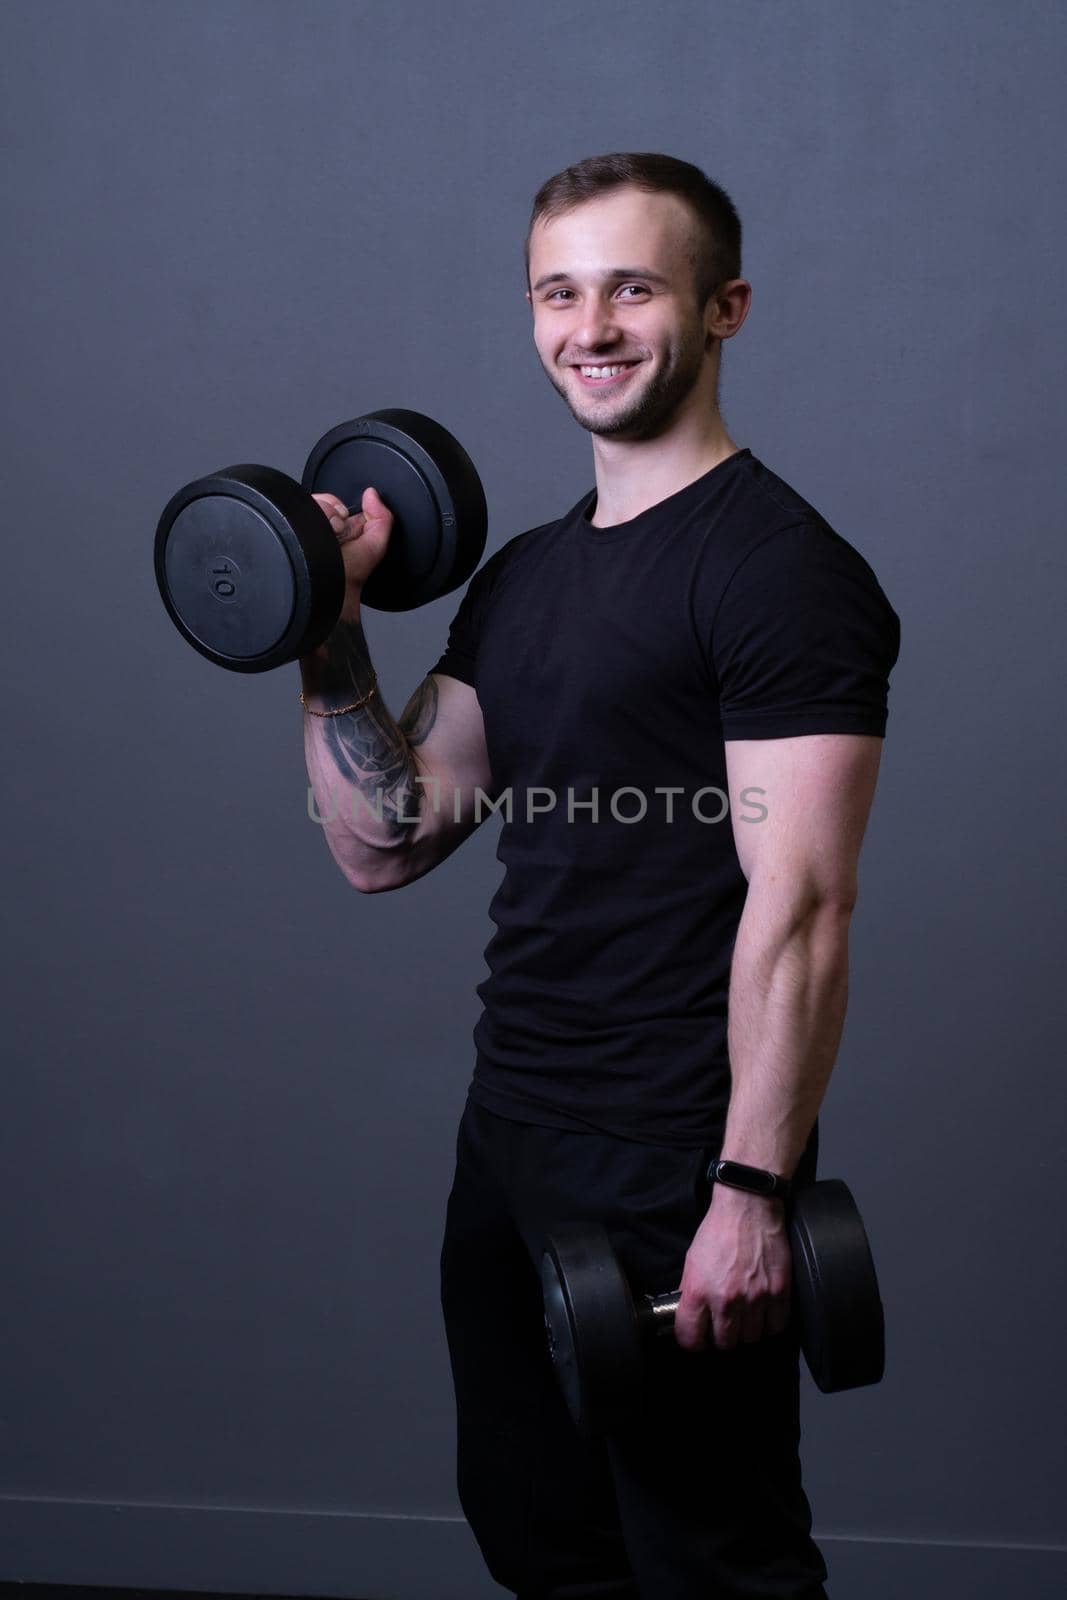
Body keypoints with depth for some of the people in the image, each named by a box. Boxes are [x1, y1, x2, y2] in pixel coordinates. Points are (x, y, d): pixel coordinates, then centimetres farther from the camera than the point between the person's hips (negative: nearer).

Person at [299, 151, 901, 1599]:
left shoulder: (778, 567, -13)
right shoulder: (524, 577, 13)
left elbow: (799, 905, -19)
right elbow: (384, 844, 11)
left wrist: (752, 1192, -22)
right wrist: (328, 630, 2)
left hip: (678, 1164, -8)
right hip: (510, 1145, 8)